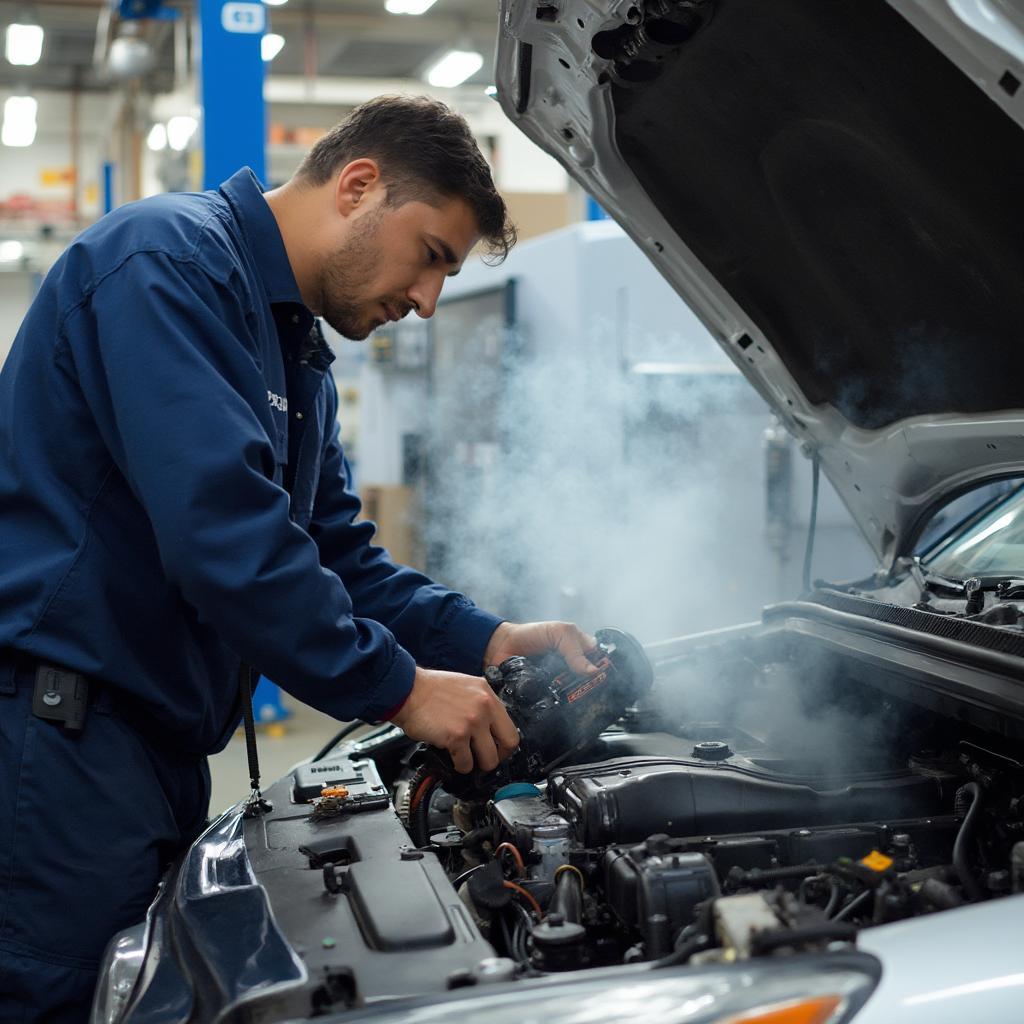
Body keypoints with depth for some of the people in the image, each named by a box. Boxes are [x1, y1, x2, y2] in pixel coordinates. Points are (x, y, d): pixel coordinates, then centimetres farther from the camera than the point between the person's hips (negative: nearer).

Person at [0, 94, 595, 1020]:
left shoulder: (299, 352, 18)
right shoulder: (170, 258, -14)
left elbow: (338, 553, 18)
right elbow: (219, 525, -25)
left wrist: (487, 641, 4)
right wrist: (398, 687, -19)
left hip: (158, 745, 10)